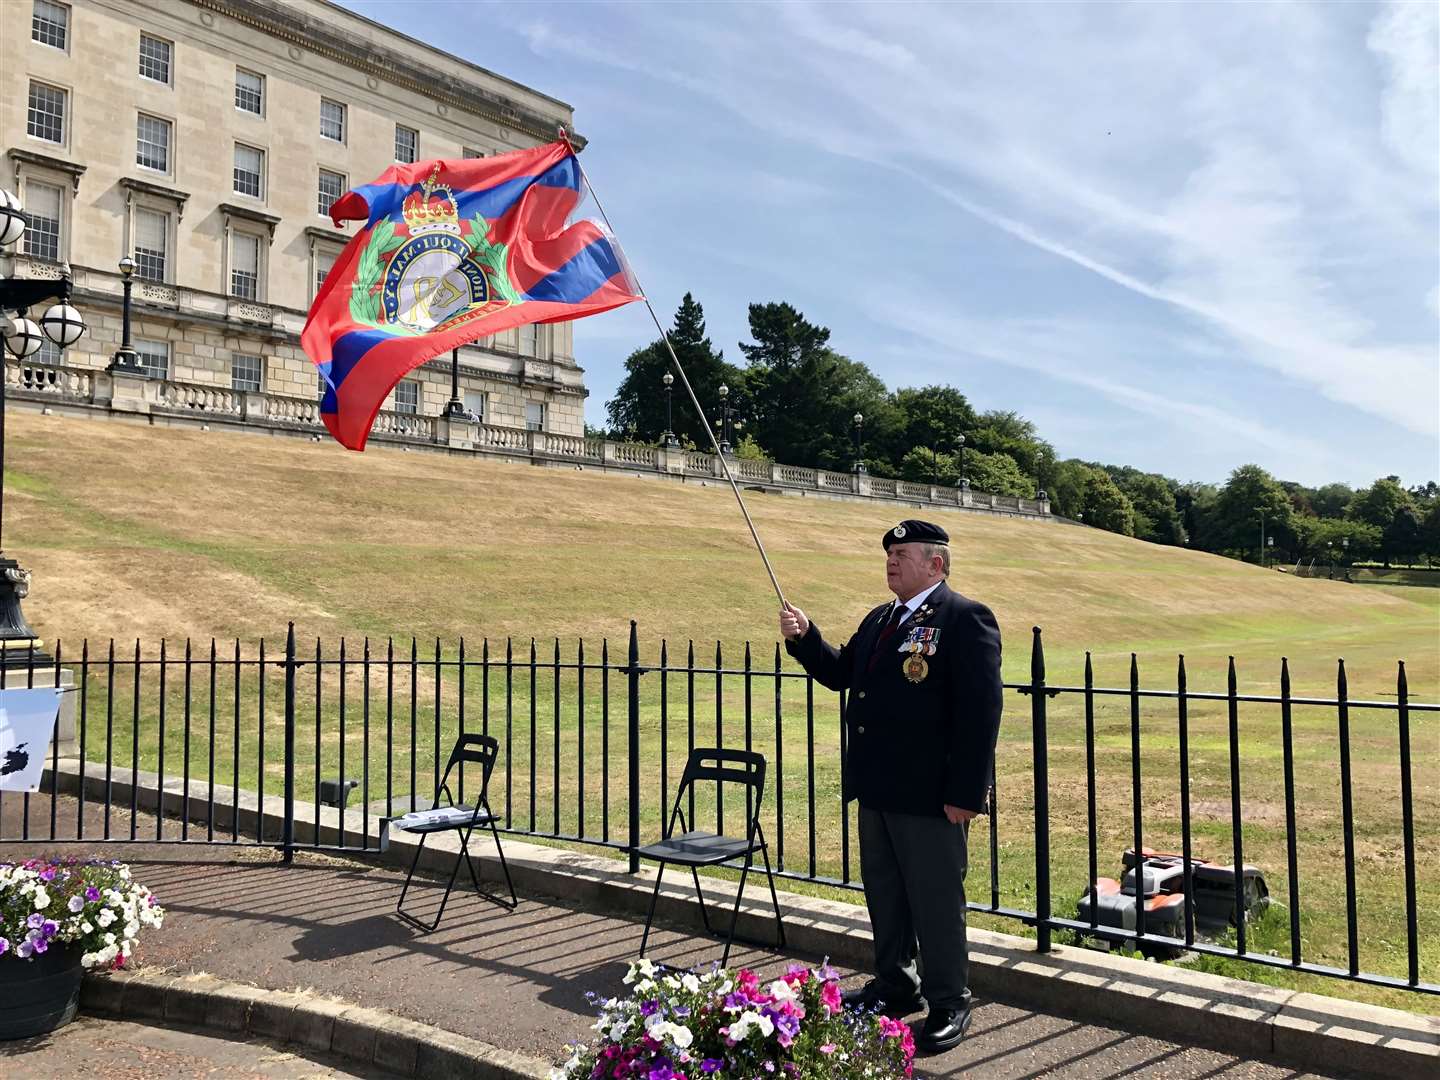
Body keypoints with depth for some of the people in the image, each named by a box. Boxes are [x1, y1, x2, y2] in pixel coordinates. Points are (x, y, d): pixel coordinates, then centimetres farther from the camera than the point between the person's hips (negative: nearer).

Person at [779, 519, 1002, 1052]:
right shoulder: (879, 620, 14)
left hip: (931, 795, -8)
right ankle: (895, 985, 36)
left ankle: (949, 1004, 22)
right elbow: (840, 673, 18)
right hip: (876, 789, 8)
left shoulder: (966, 619, -13)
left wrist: (965, 793, -20)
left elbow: (980, 710, -18)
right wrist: (804, 639, 1)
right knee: (883, 893, 19)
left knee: (936, 901, 5)